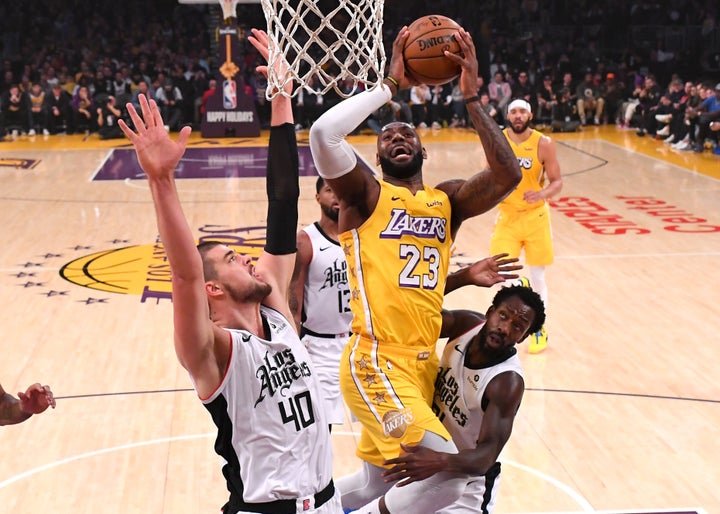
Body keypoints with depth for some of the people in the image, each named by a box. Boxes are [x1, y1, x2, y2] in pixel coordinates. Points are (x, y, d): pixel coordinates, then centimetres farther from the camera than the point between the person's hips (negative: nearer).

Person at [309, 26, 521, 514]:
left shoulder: (447, 200, 12)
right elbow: (323, 133, -19)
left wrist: (472, 96, -10)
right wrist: (390, 84, -11)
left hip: (425, 363, 7)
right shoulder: (365, 194, -1)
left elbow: (508, 175, -6)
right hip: (376, 364, -7)